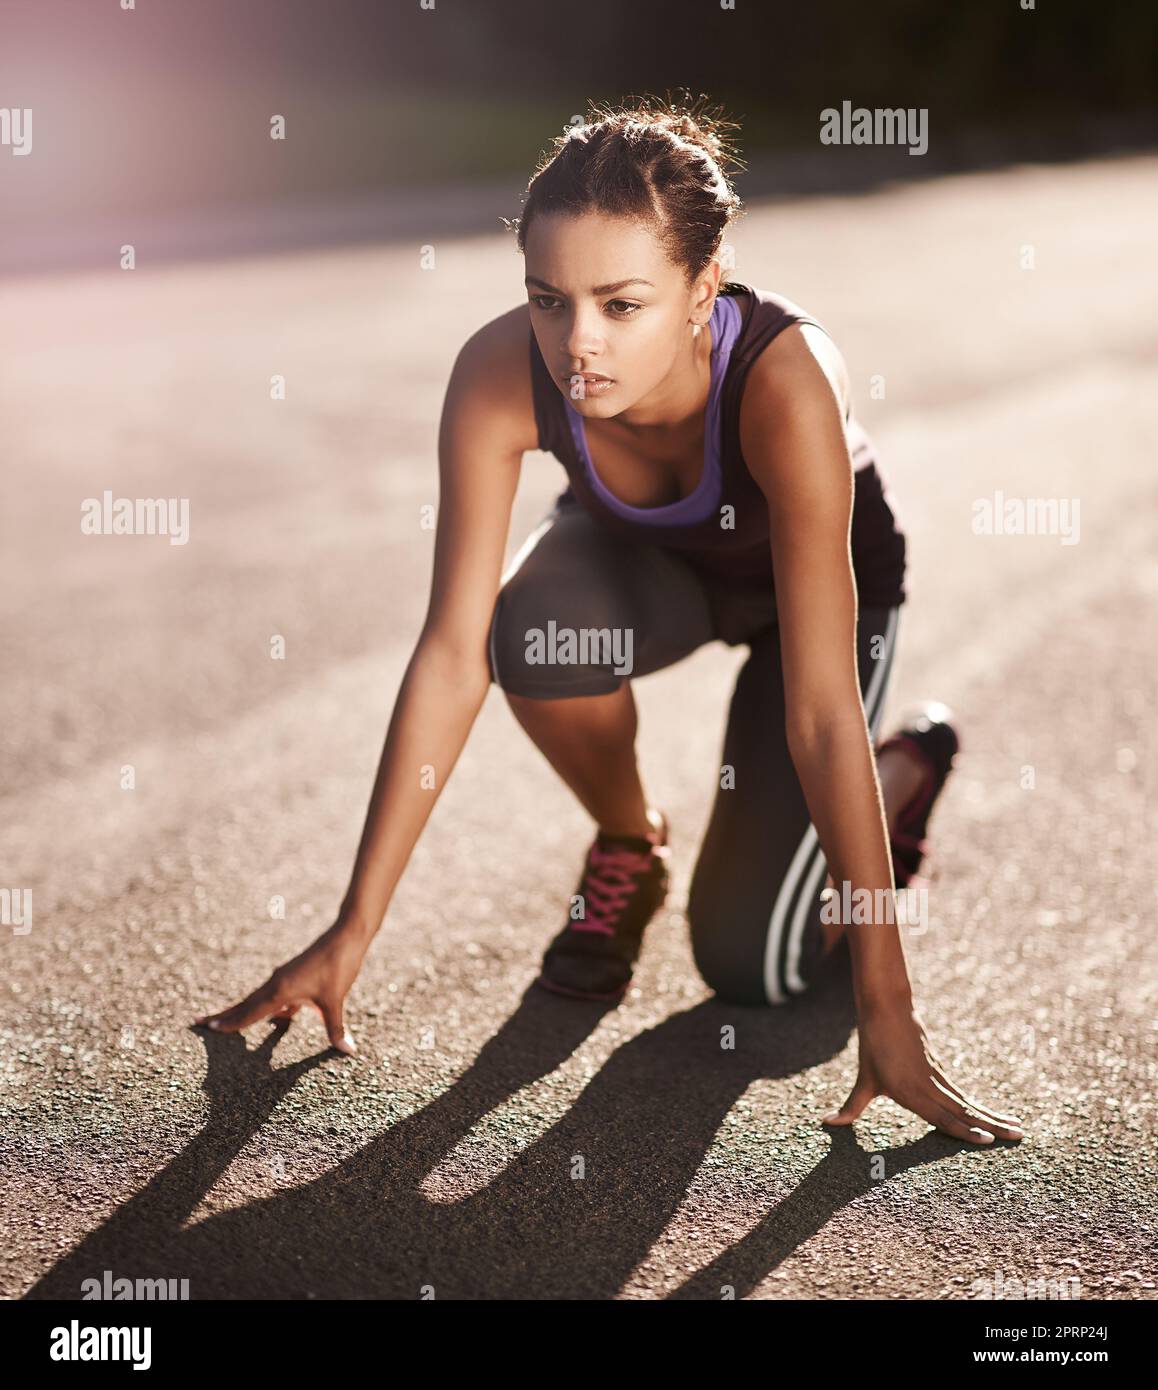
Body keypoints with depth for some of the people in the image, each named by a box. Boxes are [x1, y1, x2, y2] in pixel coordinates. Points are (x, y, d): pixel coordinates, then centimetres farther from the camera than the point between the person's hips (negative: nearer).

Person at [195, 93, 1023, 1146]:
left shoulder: (784, 379, -41)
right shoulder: (499, 372, -33)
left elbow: (821, 711, -41)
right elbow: (451, 655, -29)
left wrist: (888, 1013, -38)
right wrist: (352, 933, -27)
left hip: (820, 577, -3)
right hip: (639, 557, 3)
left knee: (749, 965, -11)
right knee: (536, 630, -34)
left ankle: (912, 763, 18)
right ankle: (628, 846, -1)